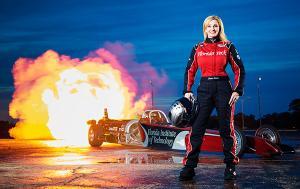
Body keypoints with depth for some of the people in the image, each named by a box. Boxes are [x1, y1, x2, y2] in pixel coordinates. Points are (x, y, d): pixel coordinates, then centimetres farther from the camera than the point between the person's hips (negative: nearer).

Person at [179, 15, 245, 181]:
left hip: (223, 88, -1)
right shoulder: (198, 48, 10)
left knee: (226, 129, 1)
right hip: (204, 88, 2)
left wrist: (237, 91, -5)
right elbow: (190, 71, 14)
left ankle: (230, 167, 11)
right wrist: (187, 91, 3)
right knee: (197, 129, -5)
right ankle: (189, 167, -2)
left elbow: (239, 70, 4)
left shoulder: (228, 47, 4)